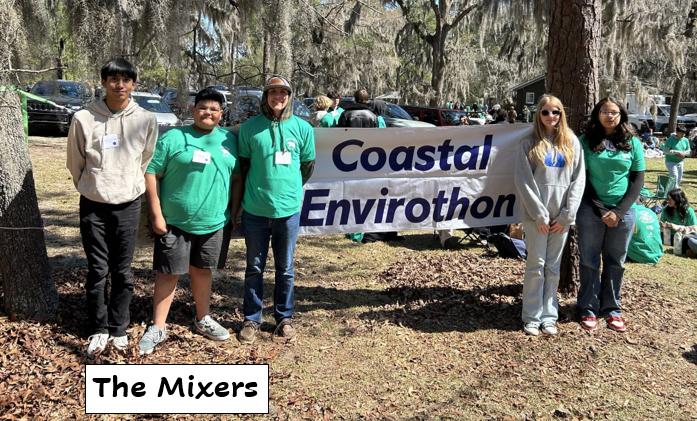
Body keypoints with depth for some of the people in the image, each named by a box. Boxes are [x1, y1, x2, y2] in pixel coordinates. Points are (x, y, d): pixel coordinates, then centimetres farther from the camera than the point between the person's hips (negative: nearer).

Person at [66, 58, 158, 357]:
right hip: (93, 205, 0)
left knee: (123, 272, 7)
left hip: (128, 204, 0)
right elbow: (75, 163, 6)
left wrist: (129, 185, 10)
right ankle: (99, 331, 20)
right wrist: (91, 187, 11)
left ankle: (119, 329, 21)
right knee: (97, 271, 6)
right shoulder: (84, 119, -6)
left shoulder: (146, 120, -3)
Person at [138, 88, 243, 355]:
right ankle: (157, 328, 15)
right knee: (169, 273, 3)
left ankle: (202, 320, 33)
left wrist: (234, 213, 6)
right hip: (175, 223, -3)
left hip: (214, 223, 3)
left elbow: (237, 178, 11)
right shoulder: (173, 138, -4)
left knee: (202, 270, 17)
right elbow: (151, 174, -6)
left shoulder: (229, 141, 7)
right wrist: (156, 214, -10)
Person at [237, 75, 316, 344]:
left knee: (285, 268, 11)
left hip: (288, 209, 0)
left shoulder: (302, 128, 1)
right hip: (255, 210, 0)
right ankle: (251, 319, 24)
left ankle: (284, 318, 27)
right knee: (255, 267, 10)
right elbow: (243, 164, 9)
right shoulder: (250, 127, -1)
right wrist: (257, 191, 12)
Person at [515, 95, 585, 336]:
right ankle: (532, 317, 11)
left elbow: (578, 179, 4)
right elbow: (523, 180, -5)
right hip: (536, 215, -2)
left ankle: (549, 316, 17)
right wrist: (540, 214, -11)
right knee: (536, 265, 1)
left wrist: (567, 215, -5)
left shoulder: (572, 142, 8)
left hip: (561, 216, 2)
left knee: (553, 267, 8)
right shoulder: (529, 143, 1)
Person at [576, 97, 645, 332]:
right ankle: (588, 309, 16)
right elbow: (582, 179, -2)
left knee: (616, 262, 9)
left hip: (623, 211, 2)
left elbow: (637, 181, 4)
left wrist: (619, 211, -7)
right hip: (591, 210, -1)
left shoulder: (633, 143, 5)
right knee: (589, 261, 5)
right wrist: (601, 210, -9)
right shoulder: (586, 142, 0)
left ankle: (611, 309, 21)